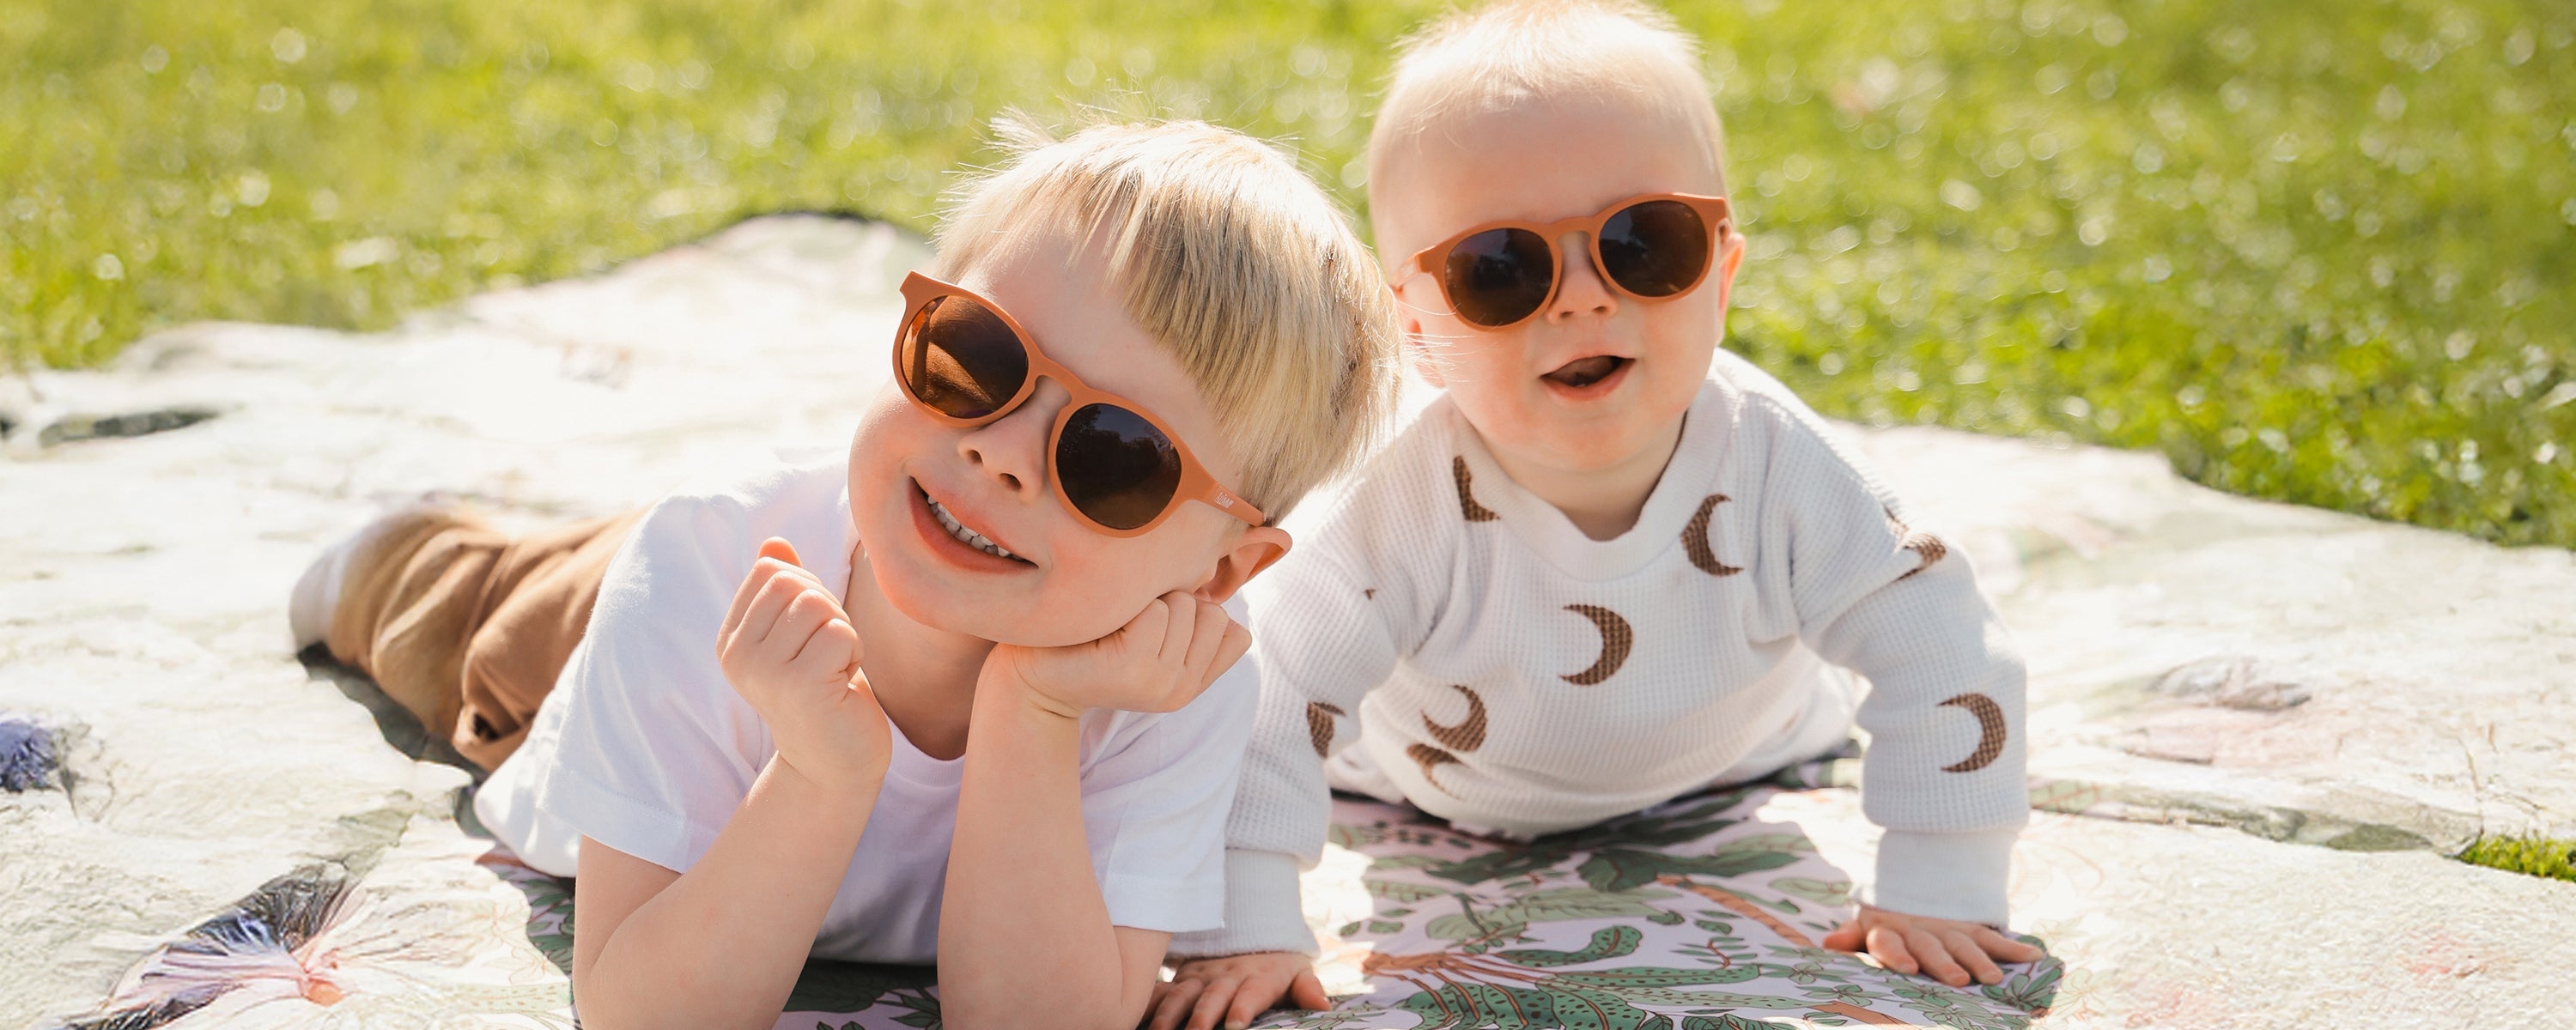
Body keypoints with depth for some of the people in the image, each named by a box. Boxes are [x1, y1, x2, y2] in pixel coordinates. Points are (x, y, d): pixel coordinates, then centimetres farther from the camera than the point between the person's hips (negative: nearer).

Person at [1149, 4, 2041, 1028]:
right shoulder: (1415, 508, -44)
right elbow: (1268, 697, -39)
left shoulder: (1774, 469, -39)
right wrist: (1242, 932, -43)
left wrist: (1937, 895, -31)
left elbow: (1938, 655, -29)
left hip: (1719, 768, 1)